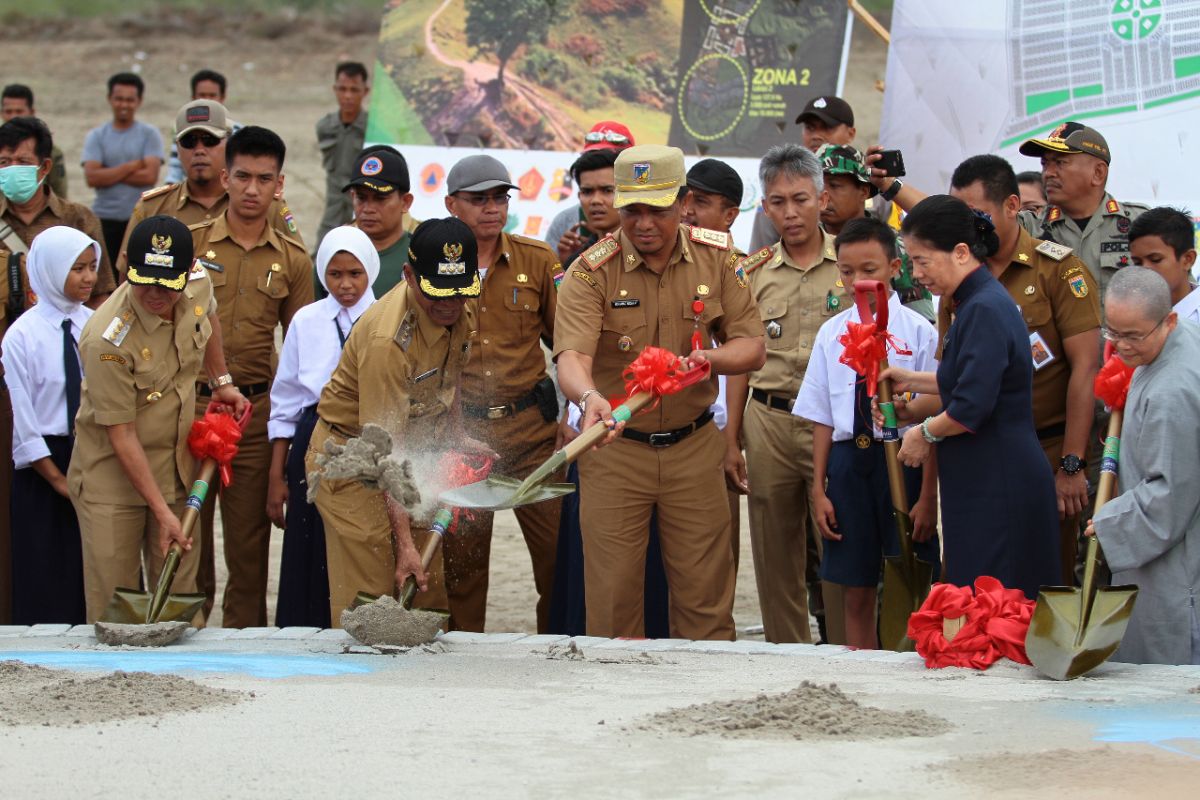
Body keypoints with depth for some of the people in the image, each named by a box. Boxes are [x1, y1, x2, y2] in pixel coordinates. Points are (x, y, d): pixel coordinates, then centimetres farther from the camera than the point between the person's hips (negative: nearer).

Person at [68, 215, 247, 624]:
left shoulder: (198, 285, -10)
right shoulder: (107, 339, -28)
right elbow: (121, 435, -22)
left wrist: (221, 382, 19)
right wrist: (161, 511, -23)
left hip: (178, 467, 6)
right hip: (113, 473, -6)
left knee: (179, 598, 8)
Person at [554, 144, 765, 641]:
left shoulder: (716, 258, -1)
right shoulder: (592, 271, -11)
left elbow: (751, 347, 2)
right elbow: (571, 356, -24)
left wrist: (707, 359, -20)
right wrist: (589, 397, -47)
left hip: (694, 448, 2)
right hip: (615, 448, -2)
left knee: (705, 594, 5)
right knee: (613, 597, 0)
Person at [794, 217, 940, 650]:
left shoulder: (918, 331, -4)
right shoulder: (832, 334, 8)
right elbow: (823, 419, 11)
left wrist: (927, 496, -10)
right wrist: (819, 489, 7)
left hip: (902, 460, -4)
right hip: (848, 460, 4)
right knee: (856, 594, 8)